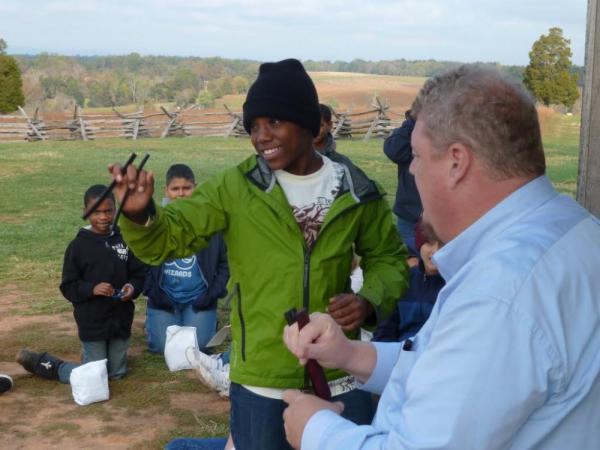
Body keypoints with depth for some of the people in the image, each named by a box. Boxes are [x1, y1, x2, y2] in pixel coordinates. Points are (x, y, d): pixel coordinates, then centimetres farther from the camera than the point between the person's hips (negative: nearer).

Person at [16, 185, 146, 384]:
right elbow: (68, 287, -8)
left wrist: (133, 287, -16)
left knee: (117, 373, 12)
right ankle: (38, 361, 22)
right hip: (92, 323, -4)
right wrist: (92, 289, -25)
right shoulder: (78, 246, -8)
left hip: (121, 320, 4)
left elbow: (139, 274, 5)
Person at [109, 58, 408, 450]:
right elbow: (166, 240, -10)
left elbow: (388, 257, 10)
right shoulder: (236, 189, -7)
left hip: (340, 378, 2)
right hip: (260, 383, -1)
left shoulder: (357, 192, -3)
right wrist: (139, 213, -31)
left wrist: (370, 300, -9)